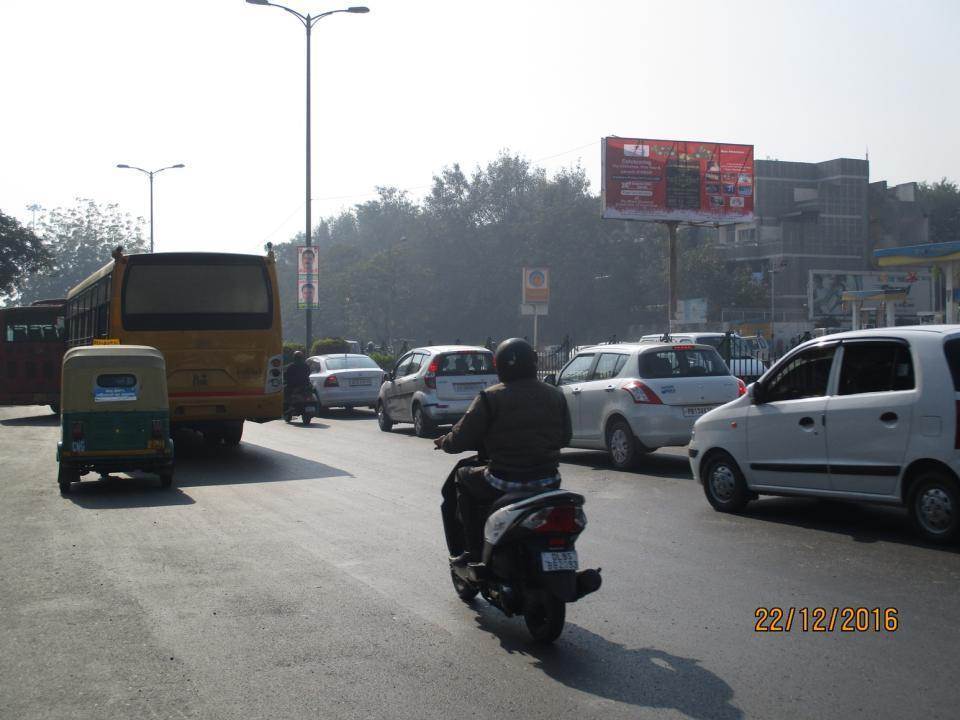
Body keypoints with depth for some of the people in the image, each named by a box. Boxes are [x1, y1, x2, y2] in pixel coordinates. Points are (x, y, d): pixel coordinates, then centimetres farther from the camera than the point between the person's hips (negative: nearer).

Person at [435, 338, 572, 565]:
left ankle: (472, 549, 17)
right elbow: (565, 437, 14)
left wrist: (443, 442, 14)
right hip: (548, 482, 5)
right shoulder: (555, 395, 5)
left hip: (505, 482, -5)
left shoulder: (490, 398, -9)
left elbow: (461, 439, -8)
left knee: (459, 478, 21)